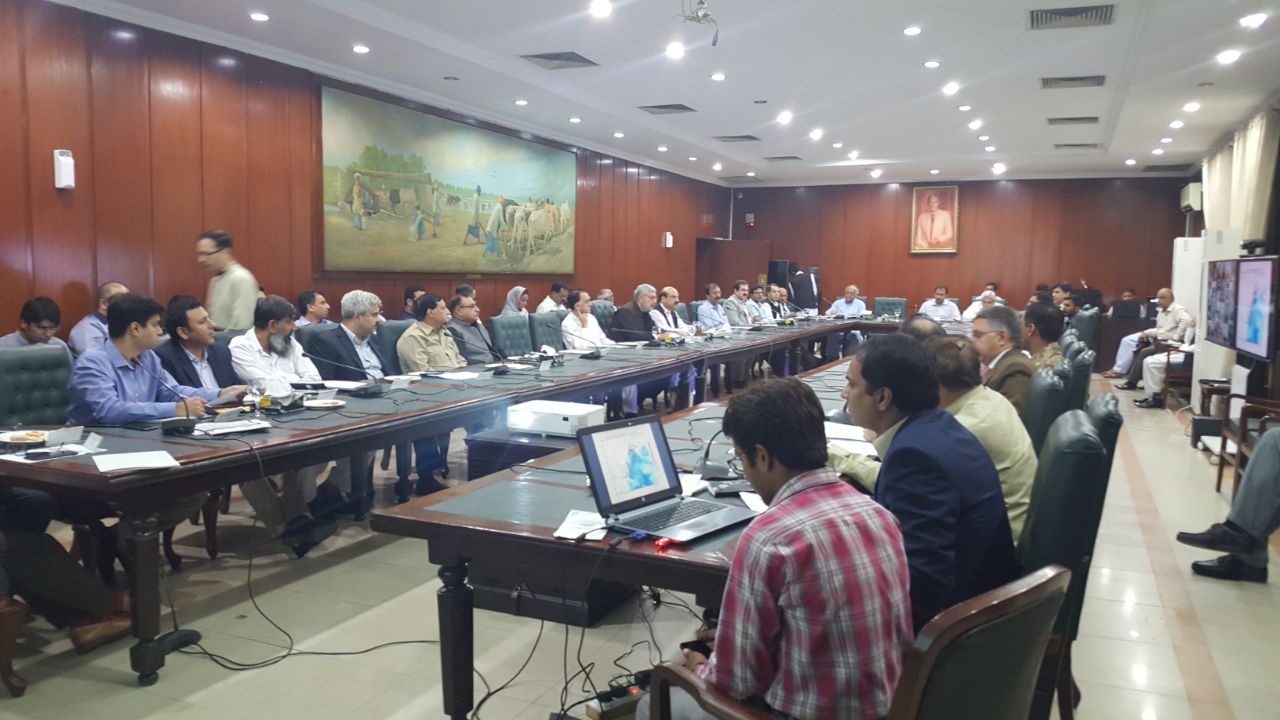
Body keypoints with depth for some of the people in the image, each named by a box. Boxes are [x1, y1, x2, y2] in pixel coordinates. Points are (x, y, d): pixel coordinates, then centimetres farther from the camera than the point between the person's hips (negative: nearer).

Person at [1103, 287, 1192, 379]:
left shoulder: (1178, 310, -12)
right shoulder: (1161, 311, 17)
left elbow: (1187, 321, -32)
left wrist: (1175, 338, -31)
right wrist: (1147, 332, -1)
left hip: (1168, 342, -10)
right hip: (1158, 338, 10)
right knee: (1128, 340, 4)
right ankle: (1118, 370, -1)